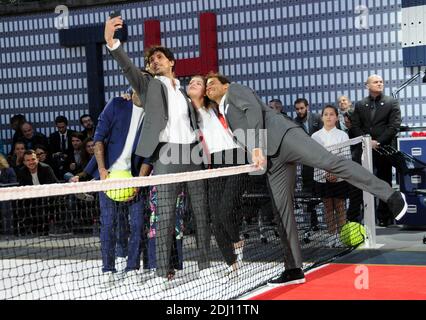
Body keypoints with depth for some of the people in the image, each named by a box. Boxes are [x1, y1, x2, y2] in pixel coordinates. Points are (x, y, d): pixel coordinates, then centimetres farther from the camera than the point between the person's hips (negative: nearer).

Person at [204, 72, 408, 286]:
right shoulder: (224, 114, 33)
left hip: (283, 136, -8)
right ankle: (294, 270, 2)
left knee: (331, 162, -24)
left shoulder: (235, 90, 11)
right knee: (282, 212, 2)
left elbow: (254, 109, -8)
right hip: (273, 160, 8)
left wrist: (256, 147, -17)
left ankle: (390, 195, -25)